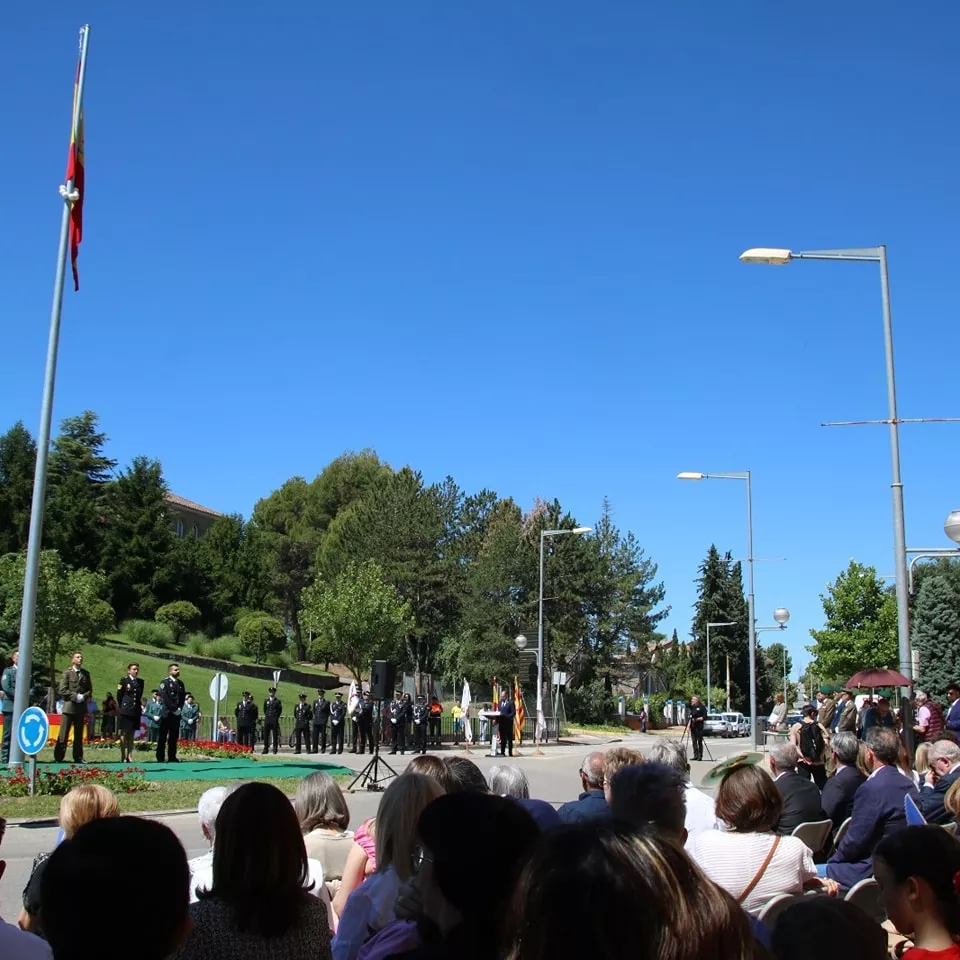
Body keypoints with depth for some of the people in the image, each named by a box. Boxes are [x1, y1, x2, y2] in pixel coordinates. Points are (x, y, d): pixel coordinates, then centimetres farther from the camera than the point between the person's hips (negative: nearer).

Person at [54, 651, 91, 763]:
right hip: (69, 706, -4)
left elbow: (90, 690, 15)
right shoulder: (67, 672, 0)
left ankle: (78, 757, 12)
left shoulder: (85, 674, 13)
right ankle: (58, 757, -1)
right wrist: (75, 696, -13)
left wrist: (83, 696, -4)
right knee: (63, 733, -4)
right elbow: (62, 690, -6)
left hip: (81, 707, 4)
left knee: (79, 734, 8)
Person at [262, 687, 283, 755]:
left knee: (275, 735, -2)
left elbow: (280, 710, 4)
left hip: (274, 720, -3)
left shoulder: (277, 701, 1)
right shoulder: (266, 701, 12)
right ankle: (265, 748, 7)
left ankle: (275, 749, 2)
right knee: (266, 735, 1)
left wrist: (276, 716, 0)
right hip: (267, 720, 3)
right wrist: (266, 715, 13)